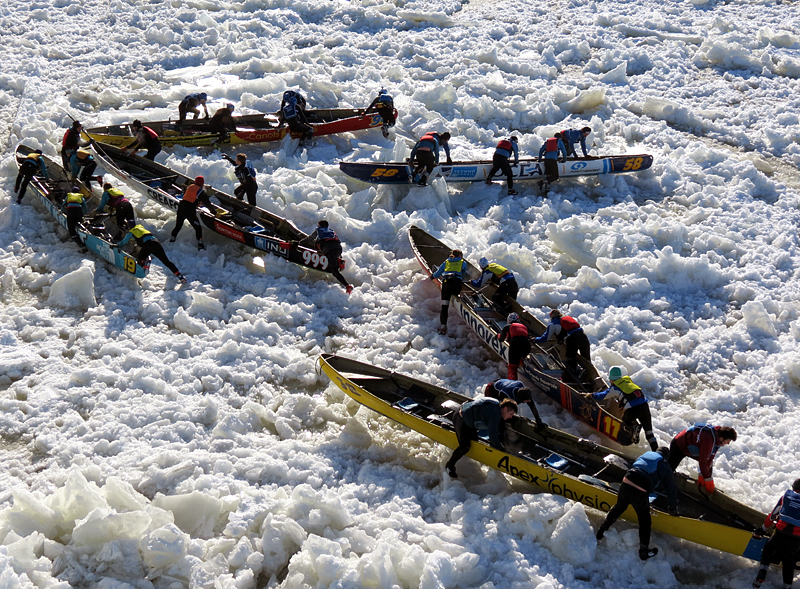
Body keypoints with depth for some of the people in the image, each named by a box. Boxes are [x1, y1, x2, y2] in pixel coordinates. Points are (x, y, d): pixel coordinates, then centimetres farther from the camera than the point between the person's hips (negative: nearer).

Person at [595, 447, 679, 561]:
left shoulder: (645, 455, 26)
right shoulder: (664, 466, 15)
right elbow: (672, 489, 18)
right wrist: (673, 510, 29)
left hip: (625, 485, 4)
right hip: (640, 493, -4)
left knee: (618, 509, 28)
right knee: (644, 520, 13)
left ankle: (600, 533, 30)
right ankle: (644, 550, 11)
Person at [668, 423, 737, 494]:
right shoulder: (708, 440, -41)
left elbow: (710, 458, -7)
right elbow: (702, 461, -35)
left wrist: (702, 475, -9)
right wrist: (708, 479, -27)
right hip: (678, 446, -8)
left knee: (710, 463, 4)